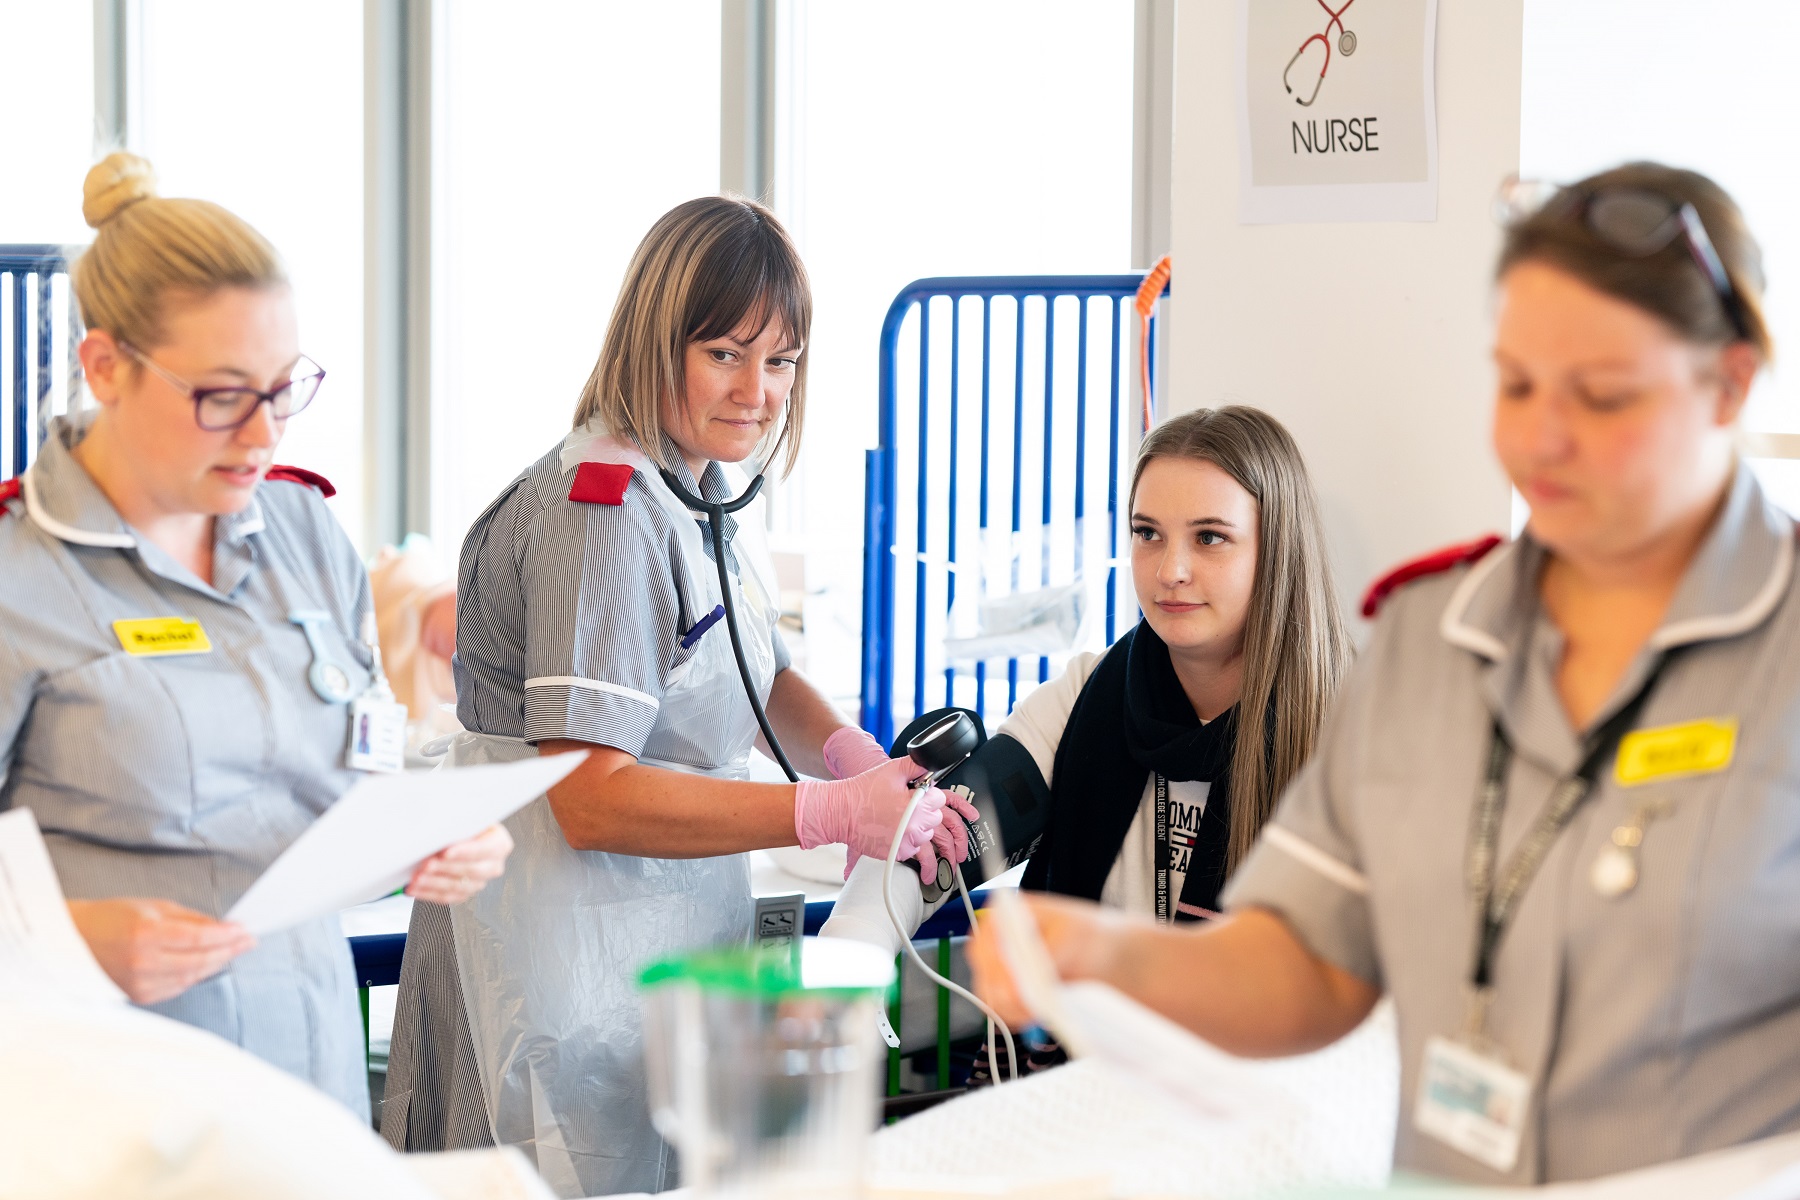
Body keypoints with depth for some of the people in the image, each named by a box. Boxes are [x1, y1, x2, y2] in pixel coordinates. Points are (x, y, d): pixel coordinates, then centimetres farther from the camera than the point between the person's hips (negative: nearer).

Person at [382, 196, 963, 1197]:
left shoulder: (715, 492, 9)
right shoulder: (603, 512, -21)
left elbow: (761, 673, 22)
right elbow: (593, 800, -27)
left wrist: (855, 755, 0)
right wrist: (833, 813, -28)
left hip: (681, 924, 9)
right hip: (566, 942, -9)